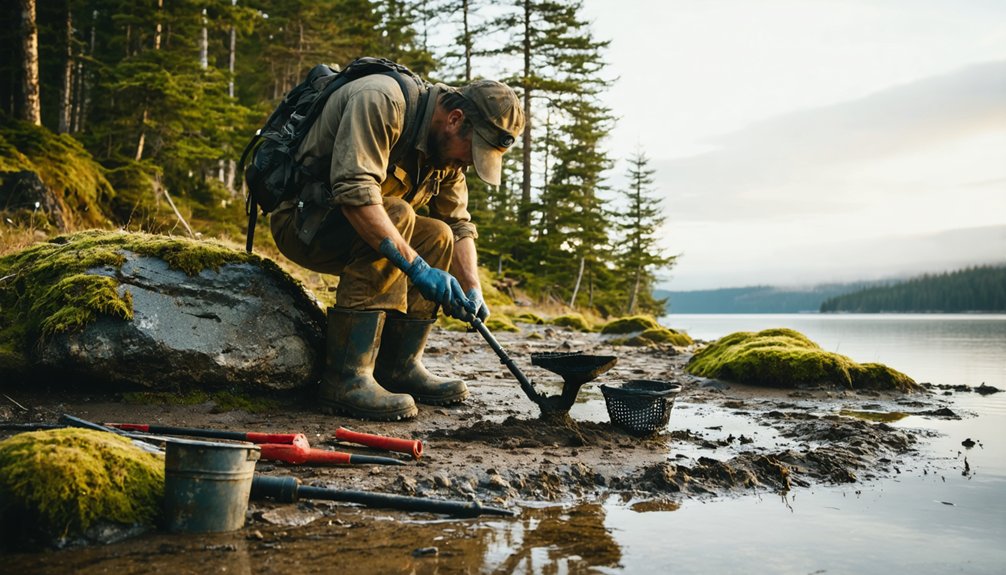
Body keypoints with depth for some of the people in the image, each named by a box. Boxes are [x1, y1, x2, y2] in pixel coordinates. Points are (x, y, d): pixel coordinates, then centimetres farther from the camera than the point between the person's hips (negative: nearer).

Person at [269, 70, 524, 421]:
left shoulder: (447, 147, 3)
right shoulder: (380, 102, -24)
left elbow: (459, 224, 6)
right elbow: (354, 192, -36)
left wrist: (472, 290, -10)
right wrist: (416, 267, -38)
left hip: (356, 229, 8)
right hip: (302, 219, -8)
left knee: (438, 236, -5)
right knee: (397, 215, -30)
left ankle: (399, 367, -4)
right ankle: (346, 379, -32)